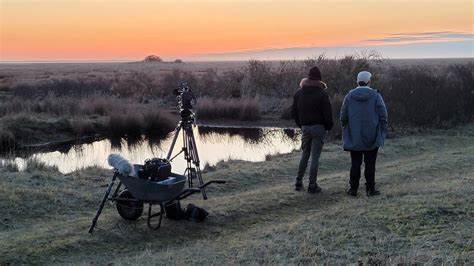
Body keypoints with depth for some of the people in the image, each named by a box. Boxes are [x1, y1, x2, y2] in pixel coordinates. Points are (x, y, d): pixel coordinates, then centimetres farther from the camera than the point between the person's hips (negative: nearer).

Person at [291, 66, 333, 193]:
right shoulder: (322, 93, -10)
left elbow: (294, 111, 8)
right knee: (315, 157, 0)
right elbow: (327, 113, -11)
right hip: (318, 127, -4)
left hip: (305, 127, 4)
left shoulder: (299, 93, 5)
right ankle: (312, 185, 2)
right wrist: (328, 126, 4)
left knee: (305, 155, 17)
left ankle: (298, 182, 16)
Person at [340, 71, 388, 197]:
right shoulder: (376, 96, -6)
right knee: (370, 164, 5)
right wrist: (382, 133, 4)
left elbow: (343, 117, 2)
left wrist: (346, 132, 14)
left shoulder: (349, 96, -1)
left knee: (355, 164, 8)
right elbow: (383, 116, -6)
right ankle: (370, 189, 8)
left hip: (354, 138, 2)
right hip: (372, 138, -1)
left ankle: (353, 189, 11)